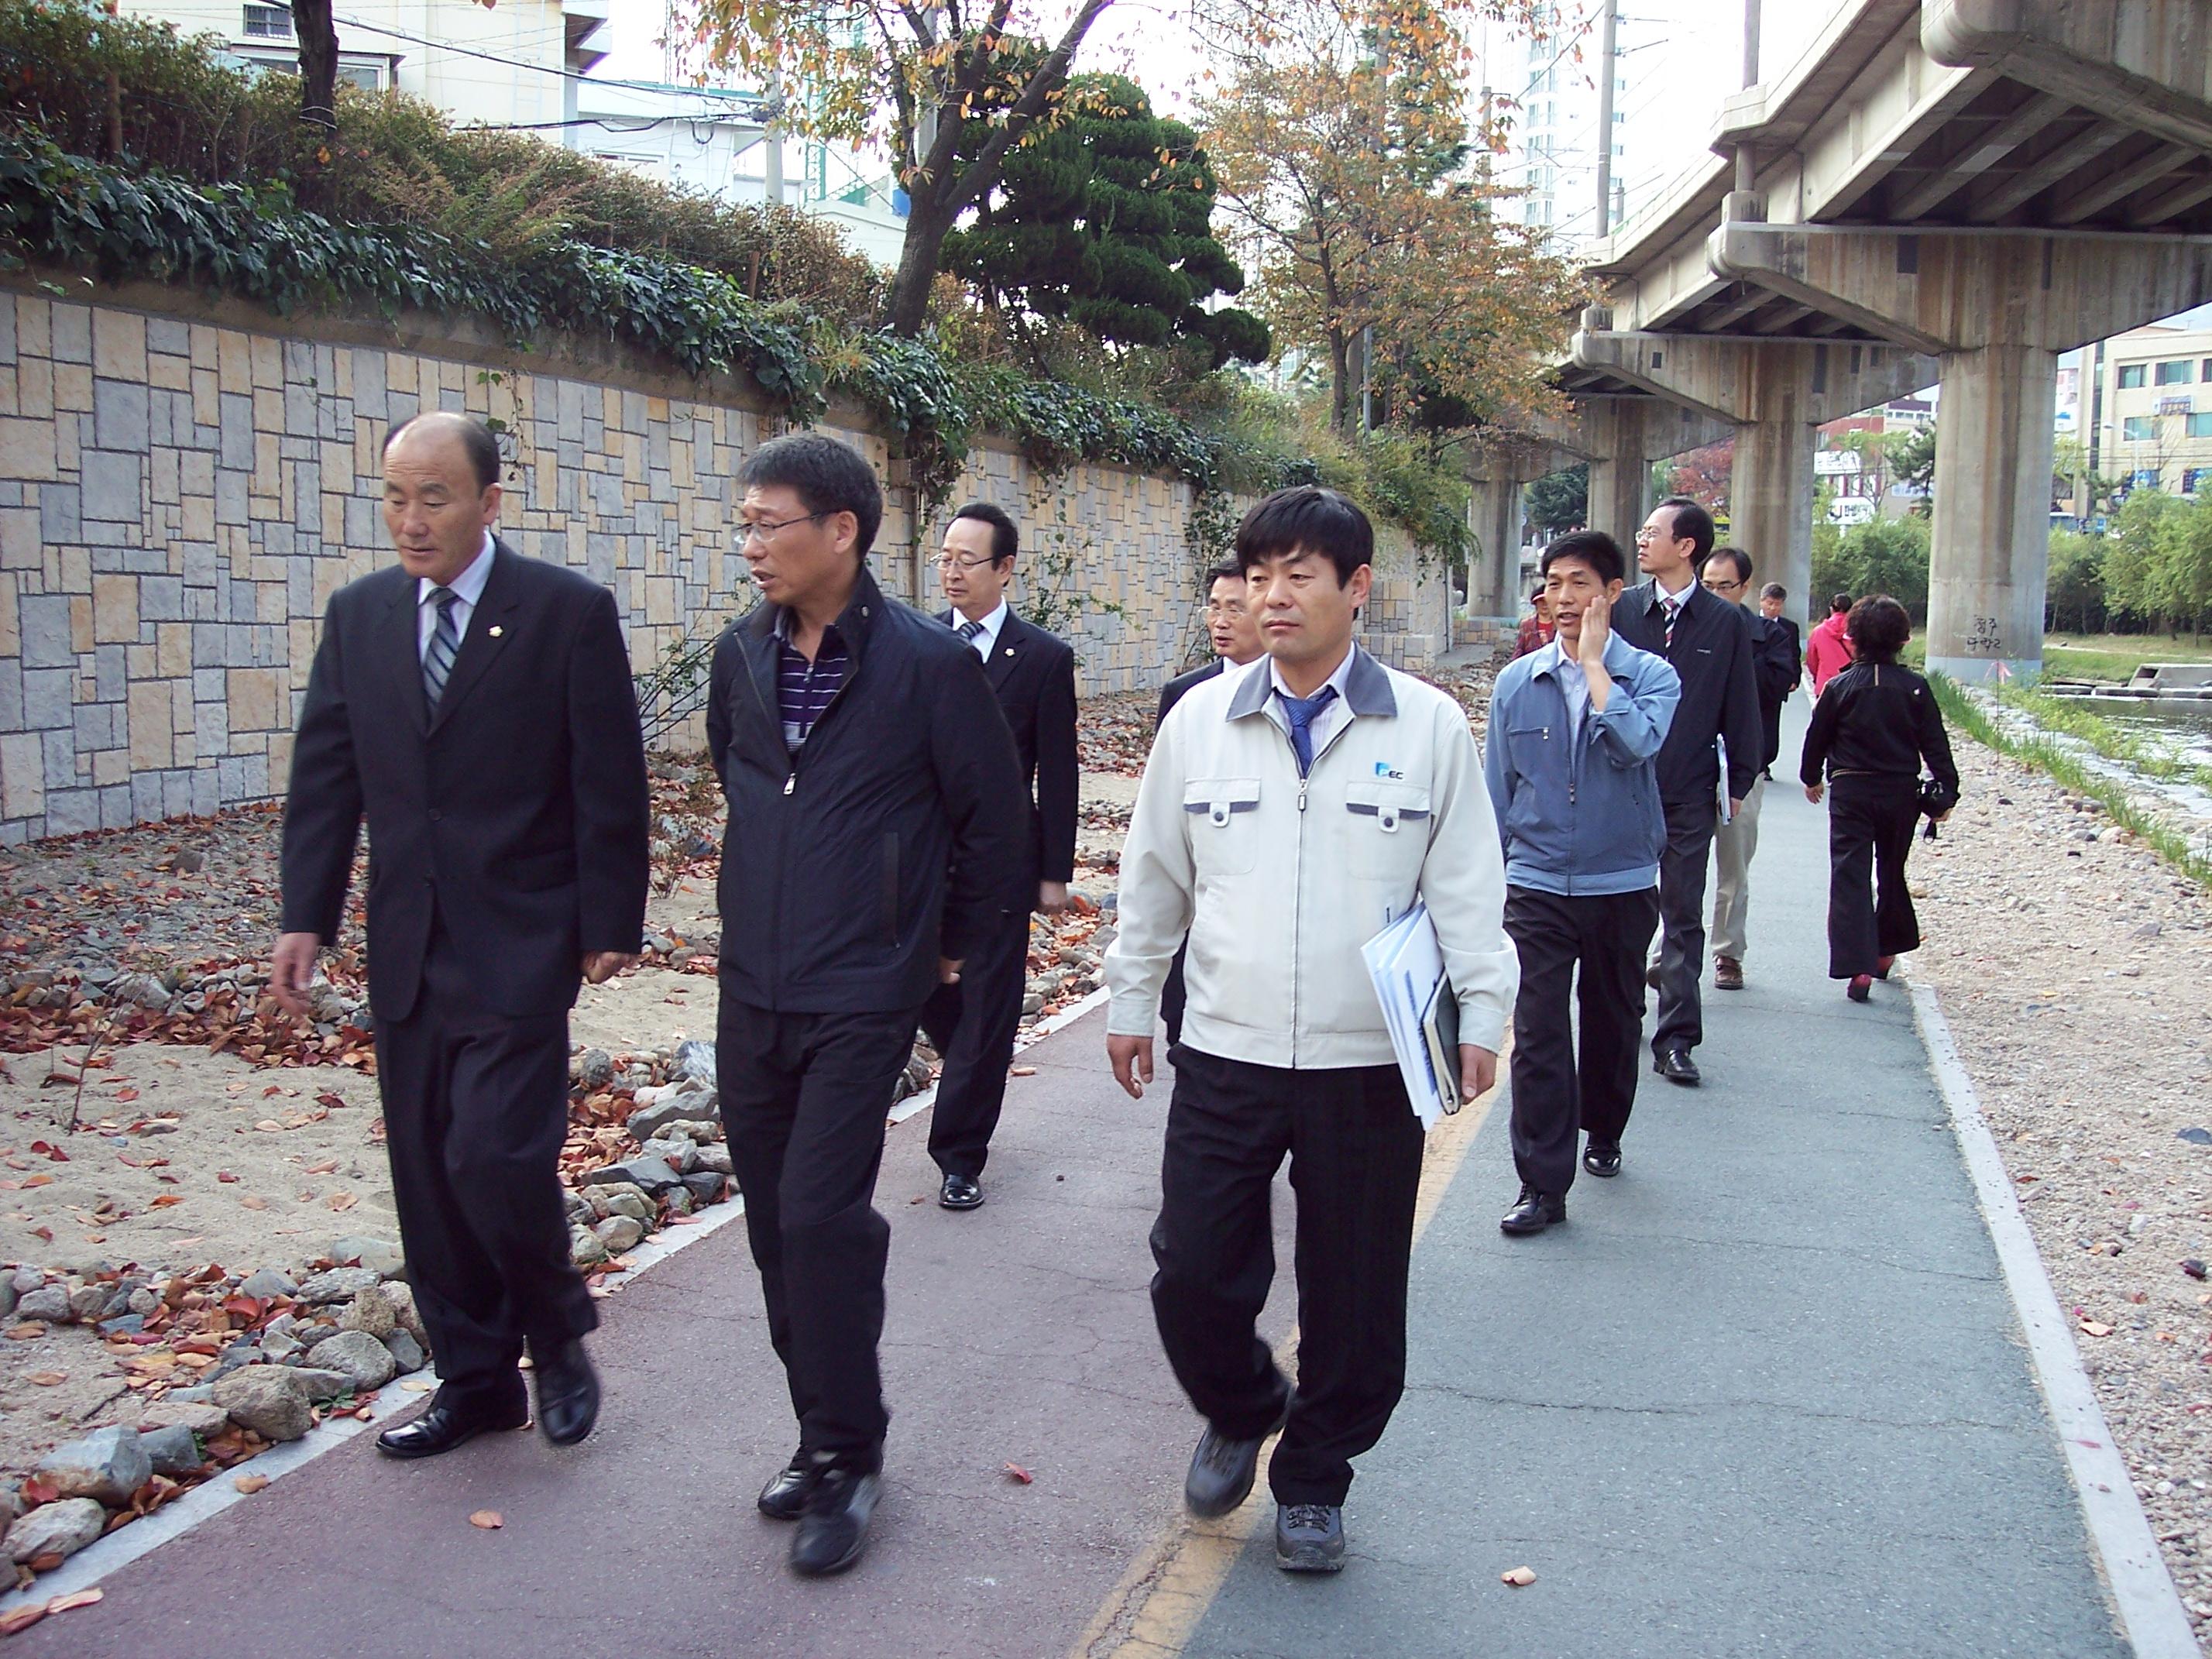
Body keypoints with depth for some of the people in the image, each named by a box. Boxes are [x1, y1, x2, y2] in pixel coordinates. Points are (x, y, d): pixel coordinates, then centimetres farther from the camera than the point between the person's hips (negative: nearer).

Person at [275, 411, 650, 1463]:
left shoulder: (569, 612, -7)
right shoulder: (359, 615, 8)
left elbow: (609, 785, -6)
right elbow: (326, 776, 9)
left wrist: (611, 924, -7)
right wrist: (307, 917, 3)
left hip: (518, 945, -5)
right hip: (406, 947, 6)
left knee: (497, 1156, -13)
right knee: (425, 1174, 10)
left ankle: (556, 1335, 16)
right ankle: (475, 1379, 26)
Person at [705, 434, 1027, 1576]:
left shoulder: (927, 660, -10)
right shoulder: (742, 655, 6)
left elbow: (996, 814, -2)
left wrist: (952, 940, 6)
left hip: (862, 997, -6)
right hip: (751, 992, 6)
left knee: (821, 1218, -10)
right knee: (777, 1224, 11)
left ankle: (848, 1456, 6)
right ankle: (822, 1432, 27)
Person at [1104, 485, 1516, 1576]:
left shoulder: (1429, 727, -2)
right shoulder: (1200, 719, 3)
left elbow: (1467, 883, 3)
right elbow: (1154, 874, 10)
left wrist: (1481, 1011, -2)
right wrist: (1130, 1001, 13)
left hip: (1371, 1067, -1)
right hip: (1224, 1057, 2)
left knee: (1353, 1298, 8)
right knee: (1192, 1279, 3)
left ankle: (1314, 1483, 31)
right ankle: (1240, 1413, 35)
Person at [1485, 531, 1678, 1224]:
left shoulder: (1650, 675, -3)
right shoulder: (1517, 682, 2)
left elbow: (1636, 744, -25)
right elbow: (1498, 788, 8)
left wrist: (1594, 662, -17)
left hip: (1623, 885, 0)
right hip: (1537, 886, 0)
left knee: (1612, 1022, 16)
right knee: (1537, 1034, -7)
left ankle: (1603, 1134, 40)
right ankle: (1543, 1185, -2)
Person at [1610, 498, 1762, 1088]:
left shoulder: (1726, 622, -1)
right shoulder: (1622, 610, 0)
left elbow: (1741, 711, 4)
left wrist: (1739, 784, 3)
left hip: (1689, 795, -1)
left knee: (1683, 917, 4)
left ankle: (1676, 1040, 9)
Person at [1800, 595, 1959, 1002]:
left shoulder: (1840, 687, -7)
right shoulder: (1915, 688, -4)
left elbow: (1817, 738, 2)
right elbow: (1935, 744, -3)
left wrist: (1812, 778, 18)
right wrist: (1946, 792, 4)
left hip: (1851, 793, -2)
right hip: (1901, 794, 2)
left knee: (1850, 876, -3)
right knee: (1892, 872, 20)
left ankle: (1858, 966, -15)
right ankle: (1886, 951, 34)